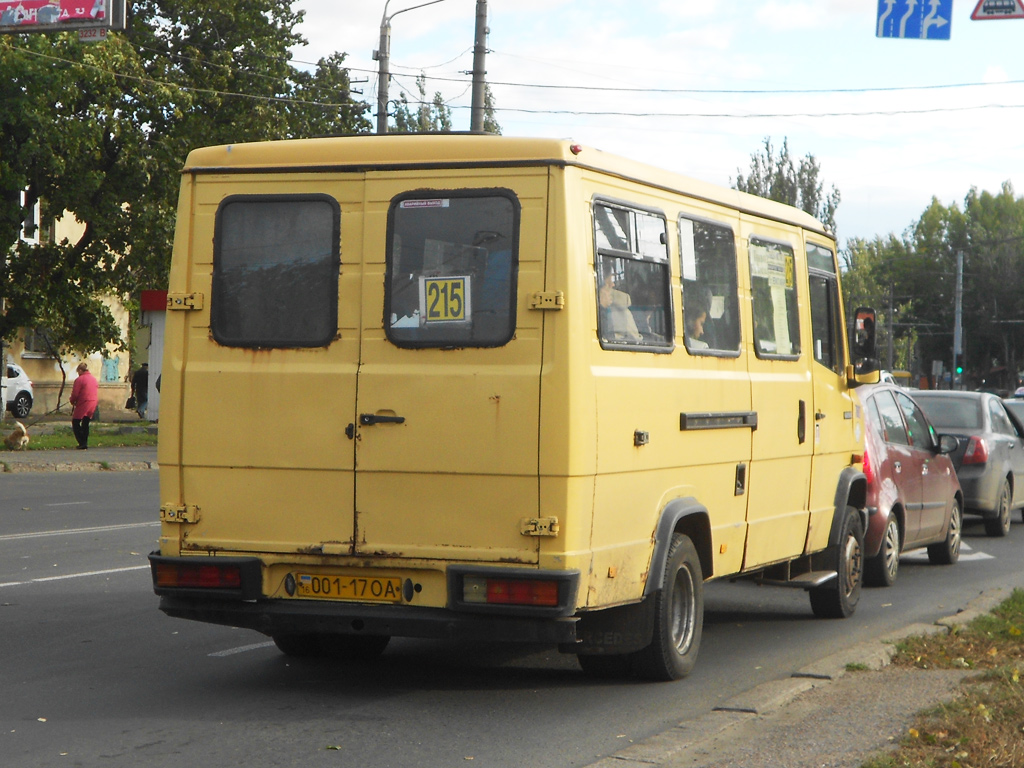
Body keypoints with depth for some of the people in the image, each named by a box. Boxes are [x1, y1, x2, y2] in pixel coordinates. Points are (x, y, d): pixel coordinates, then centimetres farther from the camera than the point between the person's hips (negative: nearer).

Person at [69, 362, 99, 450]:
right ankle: (85, 443, 17)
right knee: (85, 423, 19)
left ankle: (82, 443, -9)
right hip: (93, 403, 7)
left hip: (83, 404, -7)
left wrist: (72, 401, 7)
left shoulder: (79, 380, -10)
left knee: (75, 423, 1)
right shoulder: (94, 379, 14)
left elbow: (75, 394, -12)